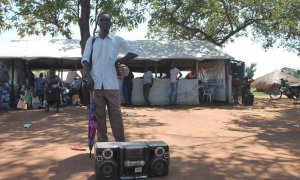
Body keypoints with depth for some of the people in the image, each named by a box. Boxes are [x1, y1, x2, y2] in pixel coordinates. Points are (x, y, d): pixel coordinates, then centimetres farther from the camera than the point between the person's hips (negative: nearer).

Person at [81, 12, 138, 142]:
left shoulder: (117, 40, 5)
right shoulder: (91, 40, 8)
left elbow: (133, 53, 9)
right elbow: (85, 60, 3)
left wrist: (118, 62, 1)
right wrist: (89, 78, -11)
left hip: (111, 84, -1)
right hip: (96, 84, 1)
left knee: (116, 115, 2)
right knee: (99, 116, 5)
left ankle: (121, 144, 10)